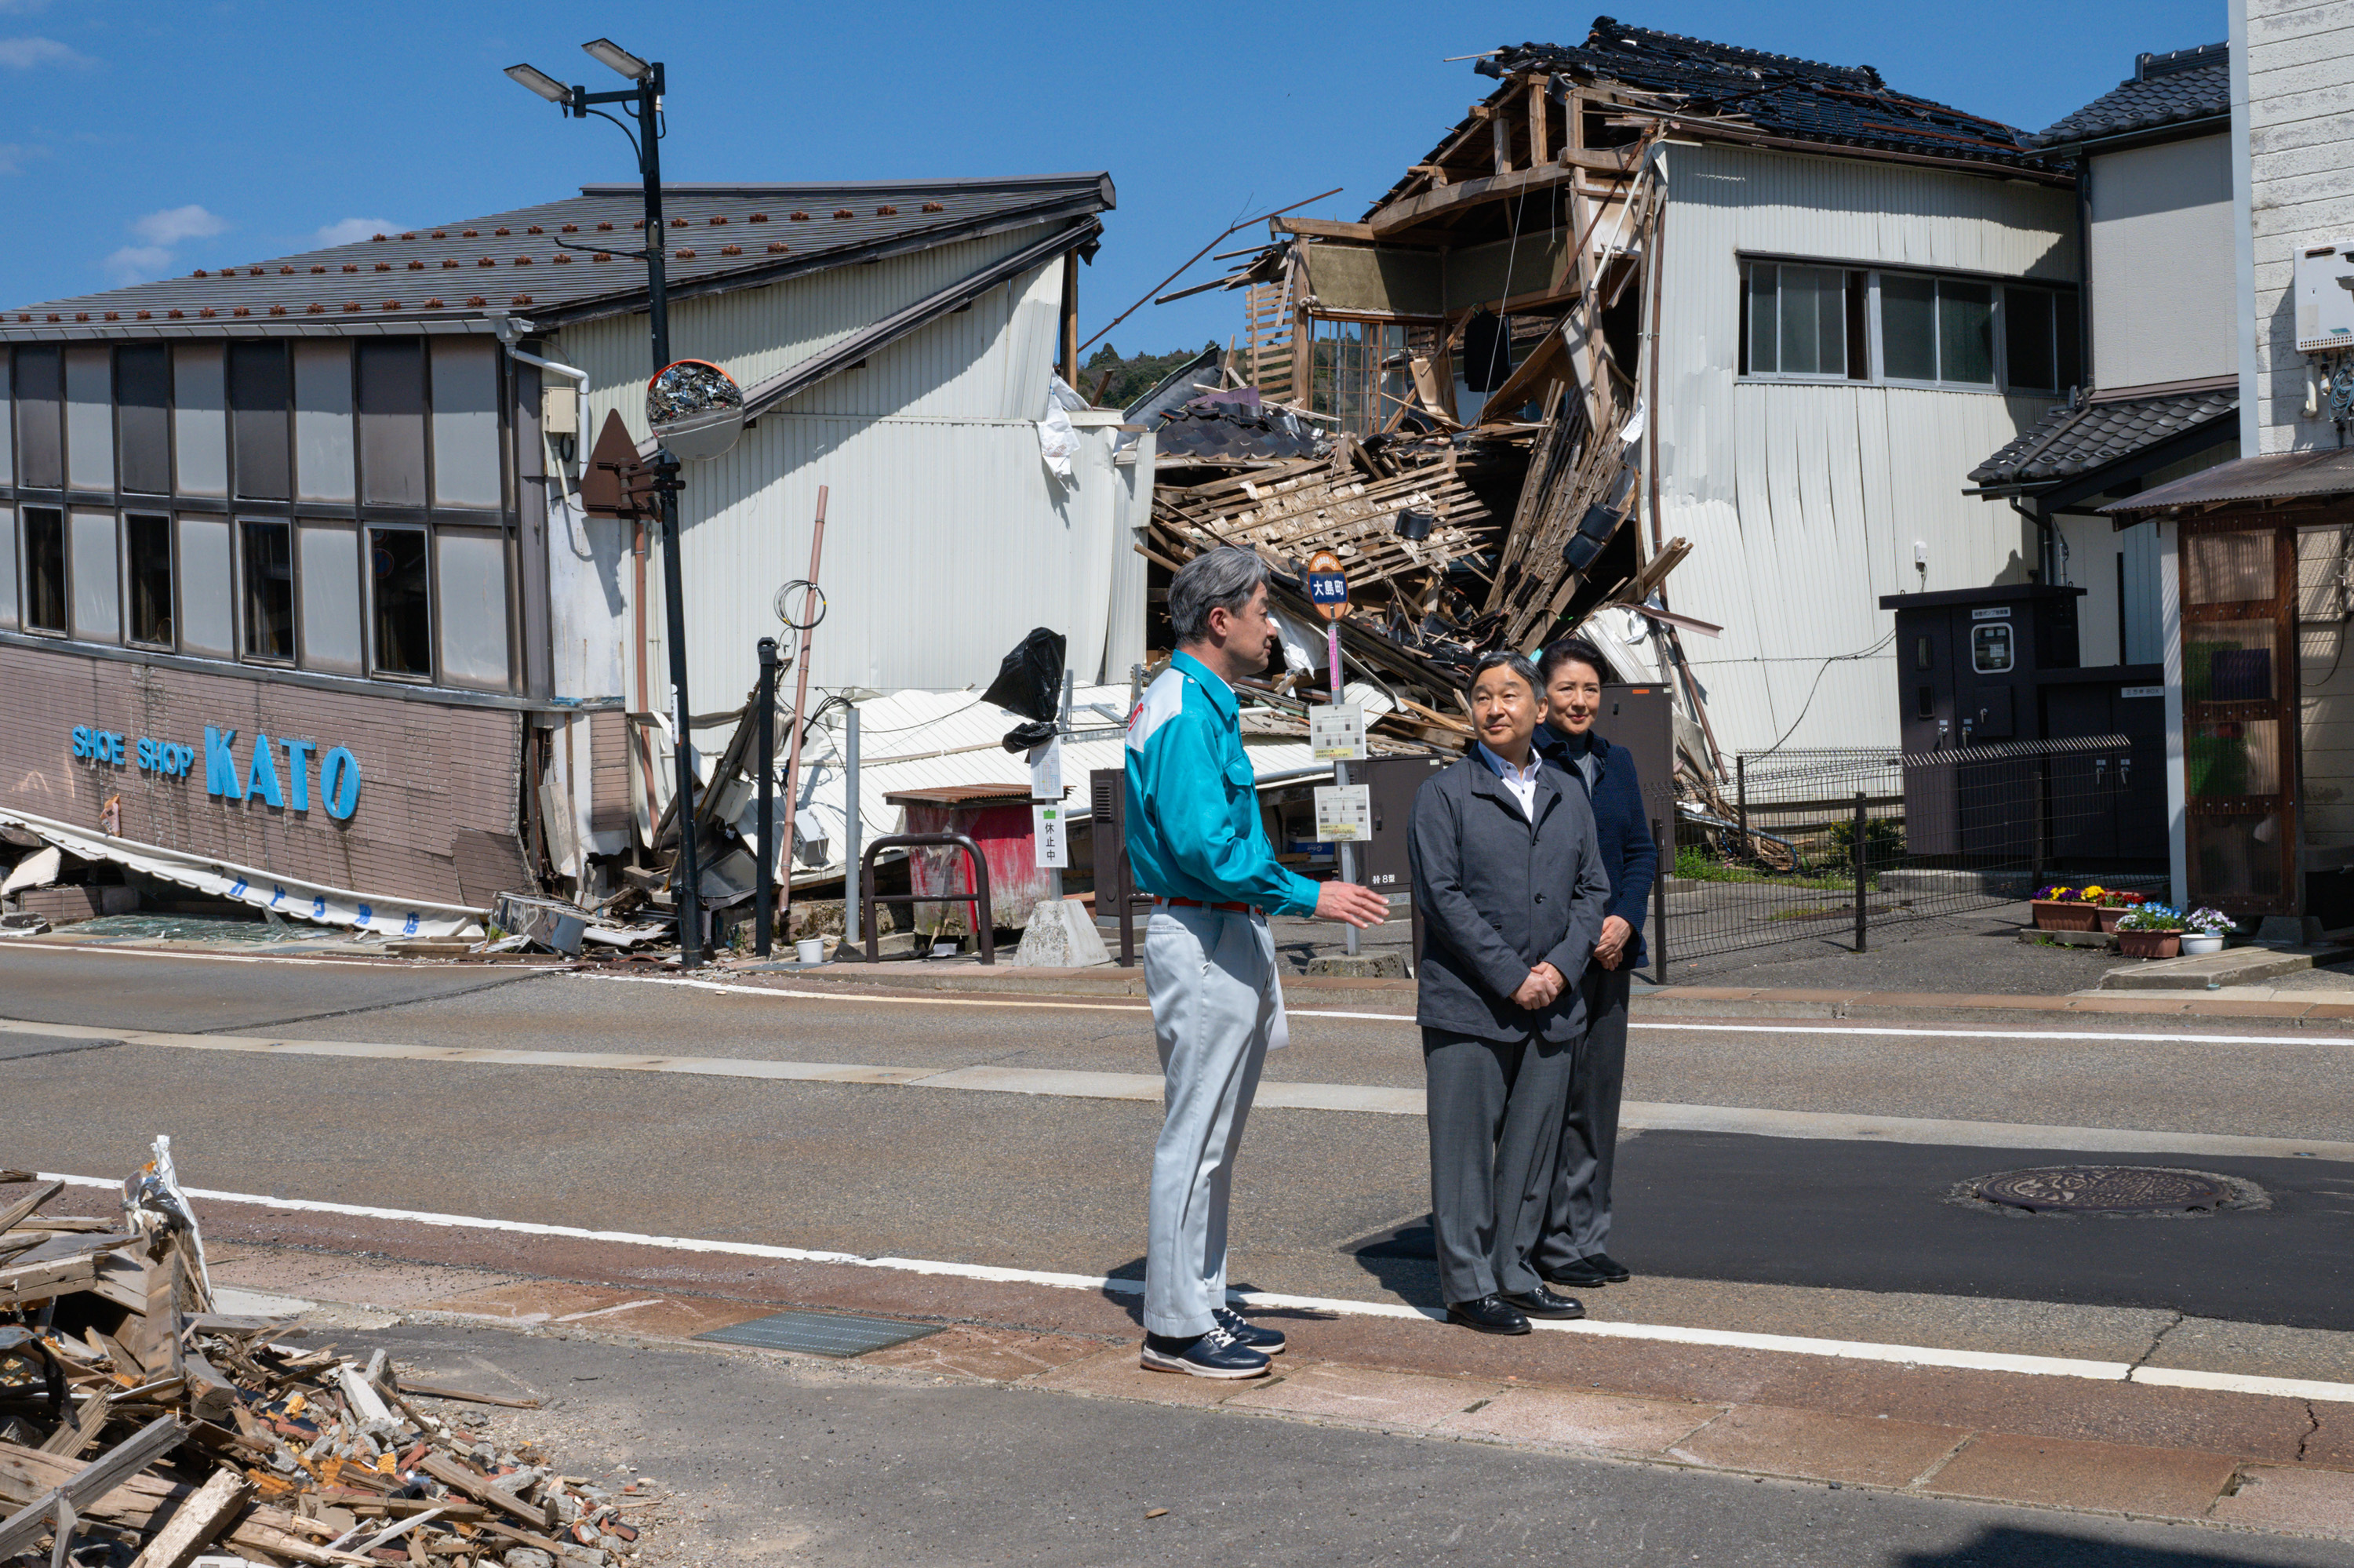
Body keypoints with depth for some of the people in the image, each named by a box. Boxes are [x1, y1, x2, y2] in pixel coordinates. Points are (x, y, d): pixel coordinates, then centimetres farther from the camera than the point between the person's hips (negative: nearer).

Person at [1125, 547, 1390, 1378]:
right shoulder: (1184, 710, -16)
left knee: (1214, 1137, 14)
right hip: (1202, 941, -11)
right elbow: (1203, 845, -25)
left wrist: (1260, 964, 20)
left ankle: (1201, 1305, 23)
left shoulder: (1205, 703, 17)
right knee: (1195, 1137, -5)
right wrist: (1308, 896, -19)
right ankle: (1174, 1327, 2)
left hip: (1230, 937, 11)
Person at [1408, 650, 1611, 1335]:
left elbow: (1591, 889, 13)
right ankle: (1469, 1286, 8)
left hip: (1552, 1005, 5)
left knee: (1532, 1148, 10)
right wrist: (1511, 975, -14)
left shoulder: (1568, 798, 15)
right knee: (1466, 1150, -1)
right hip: (1467, 1005, -5)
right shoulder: (1443, 794, -2)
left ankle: (1514, 1273, 22)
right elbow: (1441, 894, -9)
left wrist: (1561, 966, -5)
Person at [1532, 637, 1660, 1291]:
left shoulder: (1616, 762, 13)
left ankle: (1588, 1239, 19)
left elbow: (1642, 850, 13)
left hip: (1609, 952, 6)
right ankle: (1551, 1244, 7)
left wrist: (1625, 919, -4)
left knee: (1599, 1096, 10)